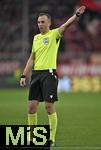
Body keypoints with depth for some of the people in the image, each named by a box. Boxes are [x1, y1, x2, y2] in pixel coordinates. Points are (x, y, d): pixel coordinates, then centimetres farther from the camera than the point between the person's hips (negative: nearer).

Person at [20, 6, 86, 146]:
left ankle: (52, 139, -1)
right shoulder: (36, 38, 16)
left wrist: (76, 15, -39)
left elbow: (65, 25, -20)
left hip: (49, 73, -6)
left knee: (49, 106, -7)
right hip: (36, 74, 6)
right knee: (32, 106, 4)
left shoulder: (54, 34, -1)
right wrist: (24, 76, 16)